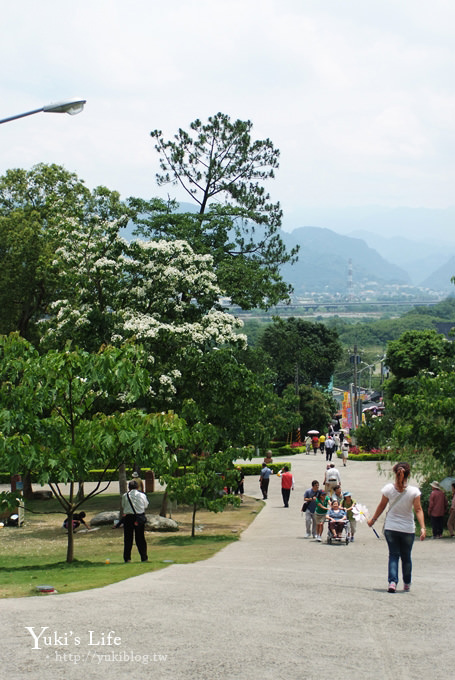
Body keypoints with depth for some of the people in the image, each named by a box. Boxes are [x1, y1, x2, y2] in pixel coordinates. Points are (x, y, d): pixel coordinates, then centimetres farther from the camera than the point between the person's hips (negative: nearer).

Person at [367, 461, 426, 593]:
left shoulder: (388, 488, -7)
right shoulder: (414, 491, -12)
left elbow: (381, 506, 3)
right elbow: (418, 510, -13)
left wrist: (372, 520, 16)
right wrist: (422, 527, -11)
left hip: (390, 528, 1)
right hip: (408, 529, -1)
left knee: (393, 555, 6)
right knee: (406, 557, 15)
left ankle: (392, 581, -11)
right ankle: (407, 584, 26)